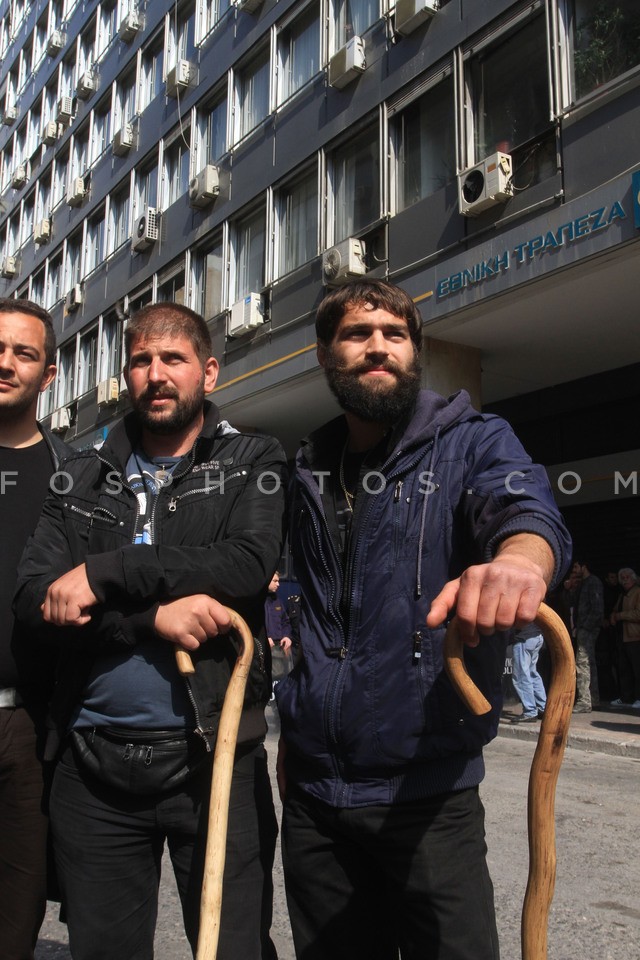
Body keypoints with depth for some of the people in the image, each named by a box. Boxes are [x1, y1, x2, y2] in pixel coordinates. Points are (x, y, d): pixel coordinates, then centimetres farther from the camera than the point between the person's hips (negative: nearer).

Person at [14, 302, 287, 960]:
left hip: (214, 753, -3)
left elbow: (247, 563, -17)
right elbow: (34, 599, -3)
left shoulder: (253, 463, 2)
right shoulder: (82, 478, 10)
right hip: (95, 758, 3)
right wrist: (155, 615, -17)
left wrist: (104, 572, -15)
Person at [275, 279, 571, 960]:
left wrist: (519, 560, -48)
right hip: (312, 786, 5)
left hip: (424, 786, -4)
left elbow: (529, 509, -24)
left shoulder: (472, 442, -3)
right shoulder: (311, 471, 12)